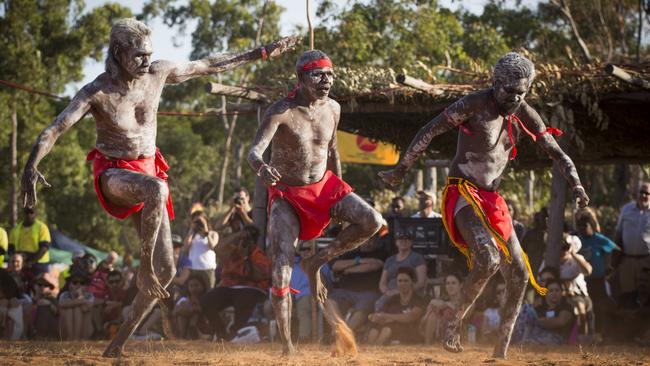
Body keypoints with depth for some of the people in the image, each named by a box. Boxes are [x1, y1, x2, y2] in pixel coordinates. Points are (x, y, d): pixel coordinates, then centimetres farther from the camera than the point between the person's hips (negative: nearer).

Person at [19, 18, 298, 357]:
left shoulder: (158, 73, -6)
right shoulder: (96, 93, -19)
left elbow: (209, 65, 7)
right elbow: (54, 129, -28)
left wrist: (262, 53, 11)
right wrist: (31, 165, -47)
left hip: (148, 169, 5)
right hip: (113, 173, -5)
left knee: (166, 271, -2)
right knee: (156, 190, -42)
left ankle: (120, 340, 11)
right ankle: (144, 268, -24)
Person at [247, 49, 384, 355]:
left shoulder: (332, 109, -3)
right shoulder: (281, 111, -20)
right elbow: (254, 152, -31)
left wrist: (341, 198, 19)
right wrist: (262, 168, -56)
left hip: (325, 186, 5)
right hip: (287, 193, -5)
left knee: (373, 222, -19)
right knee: (281, 269, -15)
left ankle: (316, 263, -1)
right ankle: (286, 344, -6)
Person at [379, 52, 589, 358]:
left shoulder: (525, 116, 5)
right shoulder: (476, 104, -13)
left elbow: (556, 153, 9)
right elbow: (430, 130, -13)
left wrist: (575, 185, -8)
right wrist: (401, 169, -13)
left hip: (492, 200, 8)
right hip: (462, 193, -7)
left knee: (519, 274, 3)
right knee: (488, 259, -29)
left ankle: (502, 350, 14)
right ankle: (456, 322, -9)